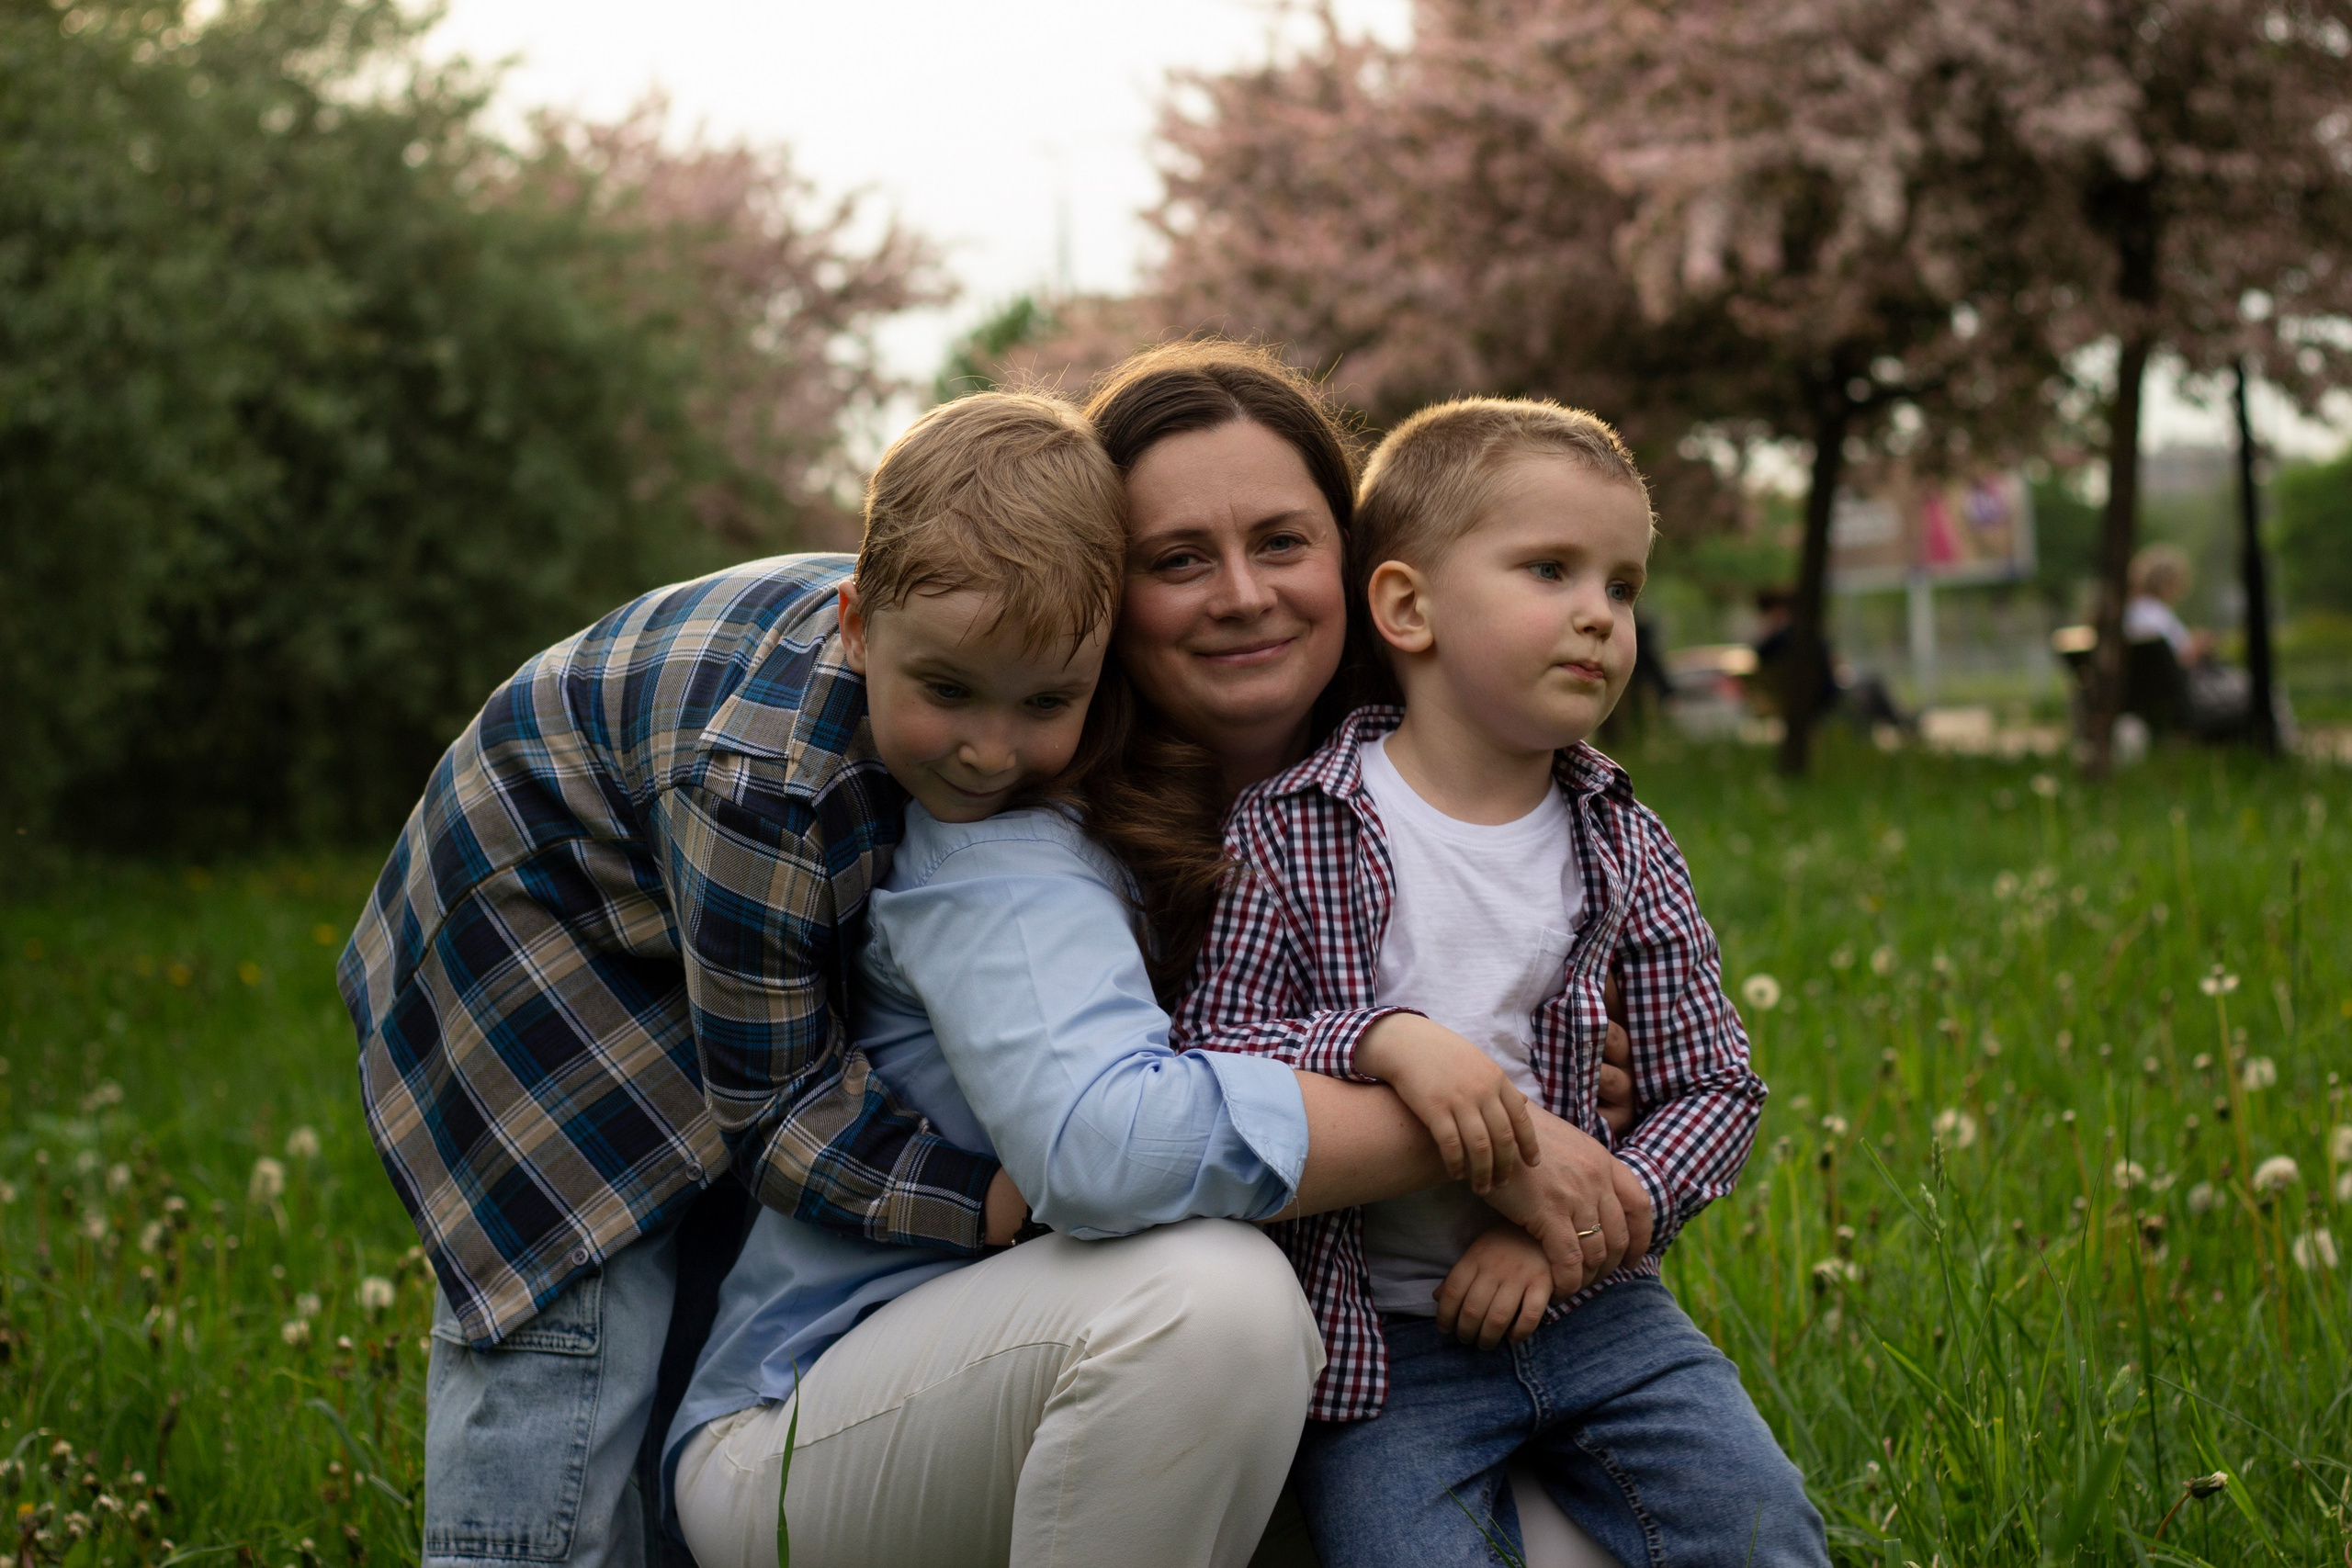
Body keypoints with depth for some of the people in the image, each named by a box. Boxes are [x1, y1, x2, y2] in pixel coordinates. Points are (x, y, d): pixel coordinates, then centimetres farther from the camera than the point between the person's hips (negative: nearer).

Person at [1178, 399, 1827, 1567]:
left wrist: (1581, 1221, -12)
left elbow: (1714, 1087, 4)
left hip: (1586, 1302, 3)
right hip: (1374, 1330, -3)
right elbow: (1206, 1056, -11)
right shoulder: (1287, 835, -7)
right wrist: (1383, 1041, -28)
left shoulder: (1627, 850, 3)